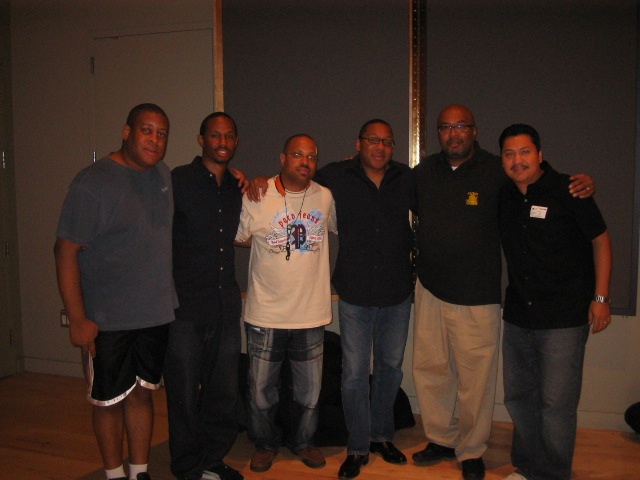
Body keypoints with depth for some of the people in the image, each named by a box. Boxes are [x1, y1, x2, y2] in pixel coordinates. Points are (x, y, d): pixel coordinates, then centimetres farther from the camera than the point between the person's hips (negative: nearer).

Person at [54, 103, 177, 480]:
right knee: (110, 400, 9)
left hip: (156, 314, 5)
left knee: (142, 392, 16)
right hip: (108, 320, -5)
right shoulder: (93, 183, -14)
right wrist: (78, 319, -17)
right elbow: (67, 251, -15)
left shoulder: (164, 176, 6)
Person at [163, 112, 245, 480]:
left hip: (227, 307, 5)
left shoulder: (237, 189, 12)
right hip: (186, 308, -5)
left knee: (225, 392, 12)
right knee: (185, 394, 6)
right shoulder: (177, 181, -6)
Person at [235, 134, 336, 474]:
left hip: (311, 313, 2)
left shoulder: (325, 198, 2)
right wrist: (274, 245, -2)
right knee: (261, 389, 11)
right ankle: (265, 444, 35)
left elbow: (337, 229, 21)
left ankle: (302, 440, 37)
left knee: (309, 389, 14)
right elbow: (237, 239, 3)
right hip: (265, 314, -2)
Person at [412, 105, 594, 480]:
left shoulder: (497, 171, -6)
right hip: (431, 290, 4)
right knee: (430, 369, 13)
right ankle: (441, 440, 35)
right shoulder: (424, 172, 6)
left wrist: (584, 183, -15)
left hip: (477, 296, -4)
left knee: (475, 379, 6)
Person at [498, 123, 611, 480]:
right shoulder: (503, 197, 6)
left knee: (556, 403, -3)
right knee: (519, 396, 14)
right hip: (518, 316, 6)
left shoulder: (568, 190, -7)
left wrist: (601, 297, -6)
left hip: (564, 317, -5)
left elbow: (601, 239, -2)